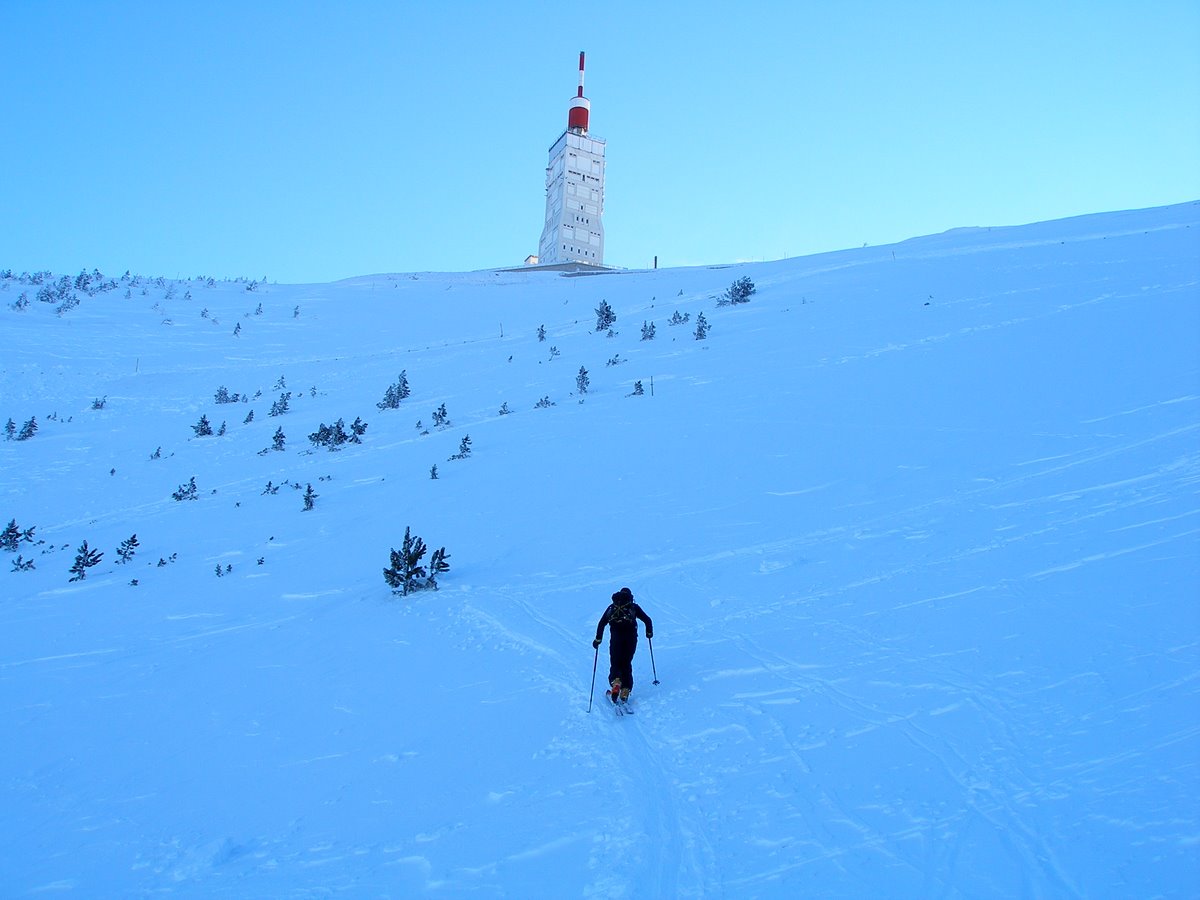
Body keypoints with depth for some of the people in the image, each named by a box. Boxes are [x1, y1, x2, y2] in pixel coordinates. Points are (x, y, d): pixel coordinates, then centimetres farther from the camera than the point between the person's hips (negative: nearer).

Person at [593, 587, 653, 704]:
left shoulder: (612, 607, 20)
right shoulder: (634, 607, 18)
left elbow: (601, 623, 12)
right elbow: (647, 620, 13)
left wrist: (598, 639, 14)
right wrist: (649, 633, 29)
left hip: (616, 637, 0)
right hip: (631, 637, 0)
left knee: (615, 663, 6)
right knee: (627, 664, 9)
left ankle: (615, 682, -23)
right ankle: (625, 690, -1)